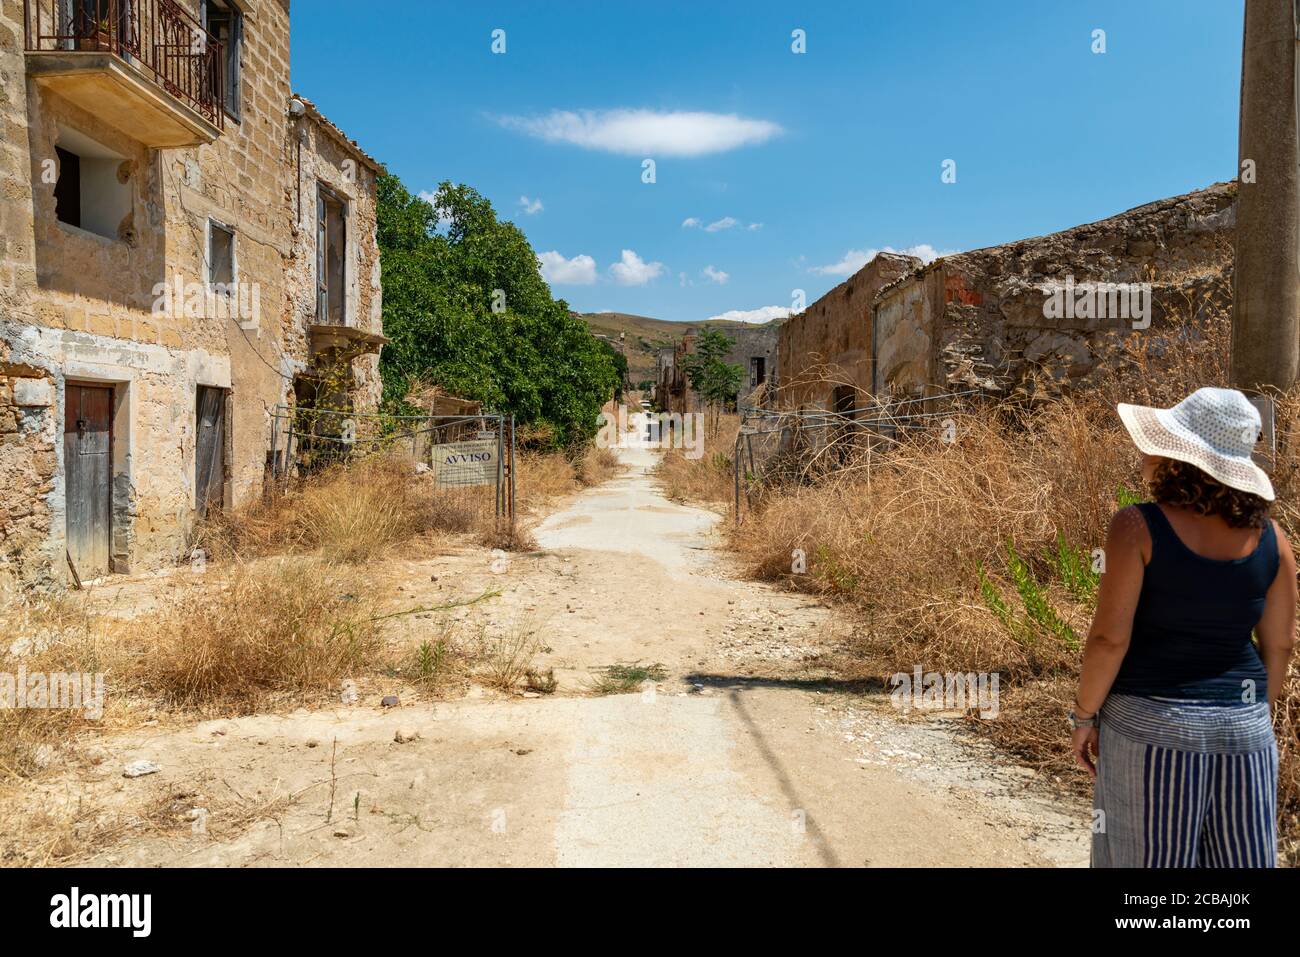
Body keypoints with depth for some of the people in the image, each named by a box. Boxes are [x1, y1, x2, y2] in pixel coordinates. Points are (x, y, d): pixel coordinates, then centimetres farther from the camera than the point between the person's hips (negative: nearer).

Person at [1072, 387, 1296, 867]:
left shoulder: (1138, 526, -15)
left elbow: (1110, 637, -16)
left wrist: (1084, 715, -4)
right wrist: (1257, 717, 20)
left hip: (1148, 723, -4)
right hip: (1244, 728, 4)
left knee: (1147, 856, 10)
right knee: (1242, 859, 17)